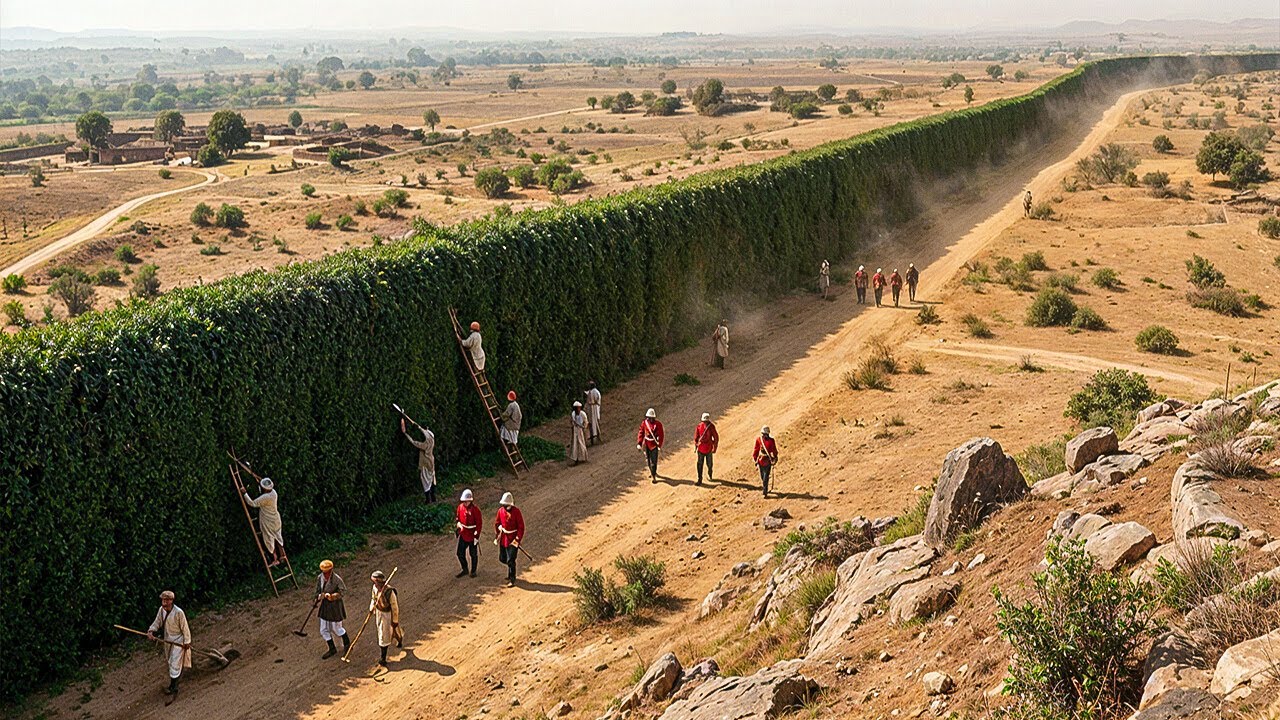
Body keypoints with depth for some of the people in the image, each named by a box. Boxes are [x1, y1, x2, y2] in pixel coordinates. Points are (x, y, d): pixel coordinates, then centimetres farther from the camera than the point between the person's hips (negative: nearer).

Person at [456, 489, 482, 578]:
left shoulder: (475, 509, -18)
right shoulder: (460, 507, -4)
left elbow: (479, 523, -14)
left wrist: (477, 535, -15)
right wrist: (459, 526, 4)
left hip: (472, 535, -4)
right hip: (463, 534, 4)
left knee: (473, 554, 11)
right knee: (460, 553, 8)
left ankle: (473, 571, 27)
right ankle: (464, 569, 29)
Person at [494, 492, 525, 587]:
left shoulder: (516, 511, -14)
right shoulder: (501, 510, 0)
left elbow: (521, 526, -12)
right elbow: (497, 523, 13)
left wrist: (518, 539, -17)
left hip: (513, 539, -6)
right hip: (503, 538, 6)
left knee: (510, 560, -9)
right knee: (502, 559, 14)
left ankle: (512, 580, 0)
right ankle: (511, 573, 40)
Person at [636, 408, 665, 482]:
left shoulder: (658, 424, -12)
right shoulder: (644, 423, -2)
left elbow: (661, 436, -10)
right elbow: (641, 433, 3)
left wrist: (659, 445, -15)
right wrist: (639, 443, -1)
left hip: (654, 445, -4)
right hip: (646, 445, 4)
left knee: (654, 461, -8)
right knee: (648, 459, 16)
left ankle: (653, 476, -2)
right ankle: (652, 472, 37)